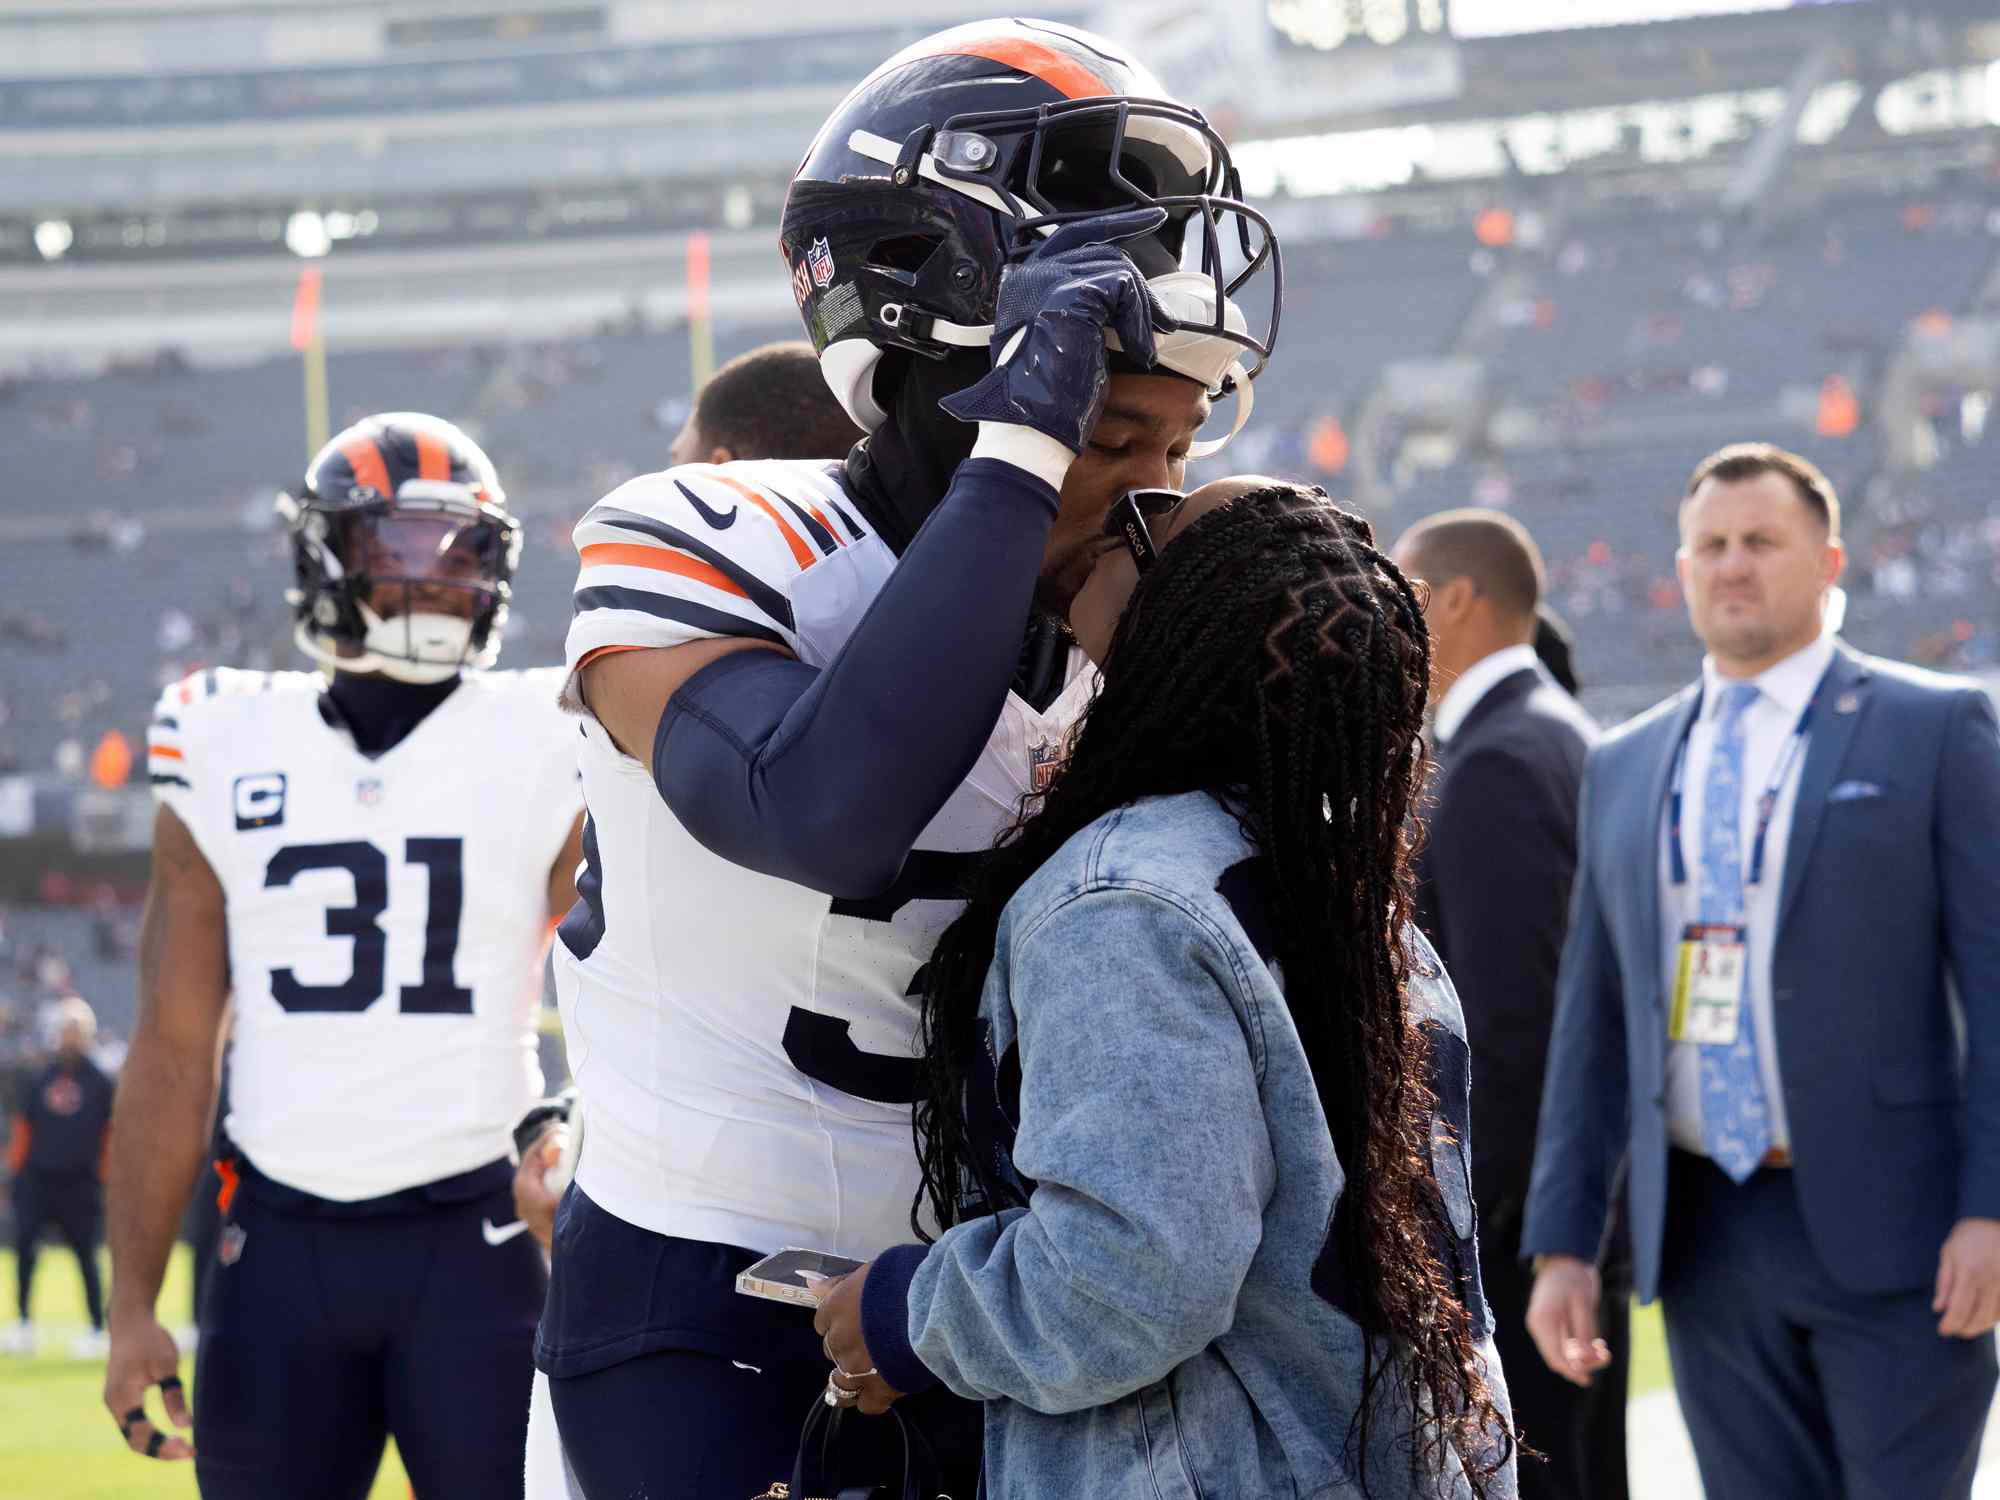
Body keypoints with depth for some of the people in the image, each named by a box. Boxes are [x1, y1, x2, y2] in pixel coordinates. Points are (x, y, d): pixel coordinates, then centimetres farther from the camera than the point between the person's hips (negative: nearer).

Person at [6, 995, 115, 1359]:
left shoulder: (99, 1082, 0)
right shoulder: (40, 1078, 8)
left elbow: (111, 1133, 3)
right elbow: (24, 1126, 12)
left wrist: (103, 1175, 0)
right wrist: (15, 1168, 7)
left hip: (79, 1182, -3)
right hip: (38, 1176, 3)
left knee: (85, 1253, 1)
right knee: (24, 1244, -7)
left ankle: (98, 1332, 9)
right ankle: (24, 1326, 2)